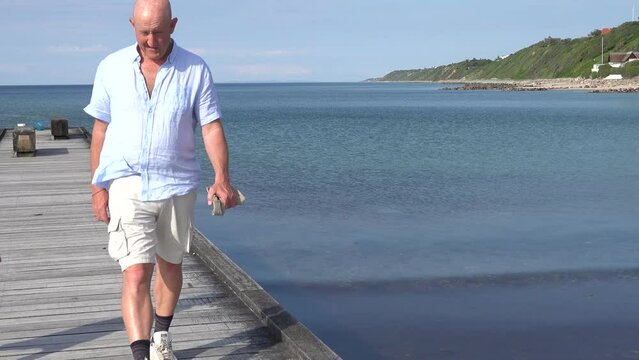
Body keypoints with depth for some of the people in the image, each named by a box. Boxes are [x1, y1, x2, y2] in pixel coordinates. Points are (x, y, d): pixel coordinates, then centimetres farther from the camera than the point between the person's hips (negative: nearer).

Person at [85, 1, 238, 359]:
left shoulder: (196, 70, -3)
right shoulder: (112, 68, 0)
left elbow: (212, 127, -6)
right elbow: (101, 129, 6)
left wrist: (222, 178, -20)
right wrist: (97, 187, 4)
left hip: (178, 185, 1)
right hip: (127, 184, -1)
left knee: (170, 264, 16)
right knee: (136, 273, -12)